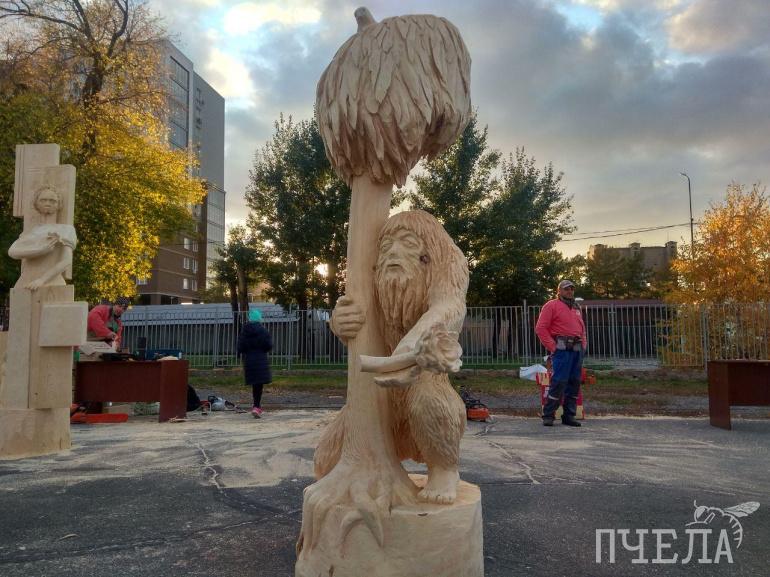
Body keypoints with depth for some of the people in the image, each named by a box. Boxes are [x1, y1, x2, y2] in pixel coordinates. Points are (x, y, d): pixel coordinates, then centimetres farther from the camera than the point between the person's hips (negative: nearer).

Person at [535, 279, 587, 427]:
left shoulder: (577, 308, 23)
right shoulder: (552, 305, 0)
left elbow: (582, 328, 30)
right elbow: (540, 328, -8)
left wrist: (583, 345, 14)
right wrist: (552, 347, -12)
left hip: (577, 349, 7)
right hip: (562, 348, -7)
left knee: (575, 383, 7)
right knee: (559, 381, -12)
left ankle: (569, 415, 15)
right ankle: (548, 415, -4)